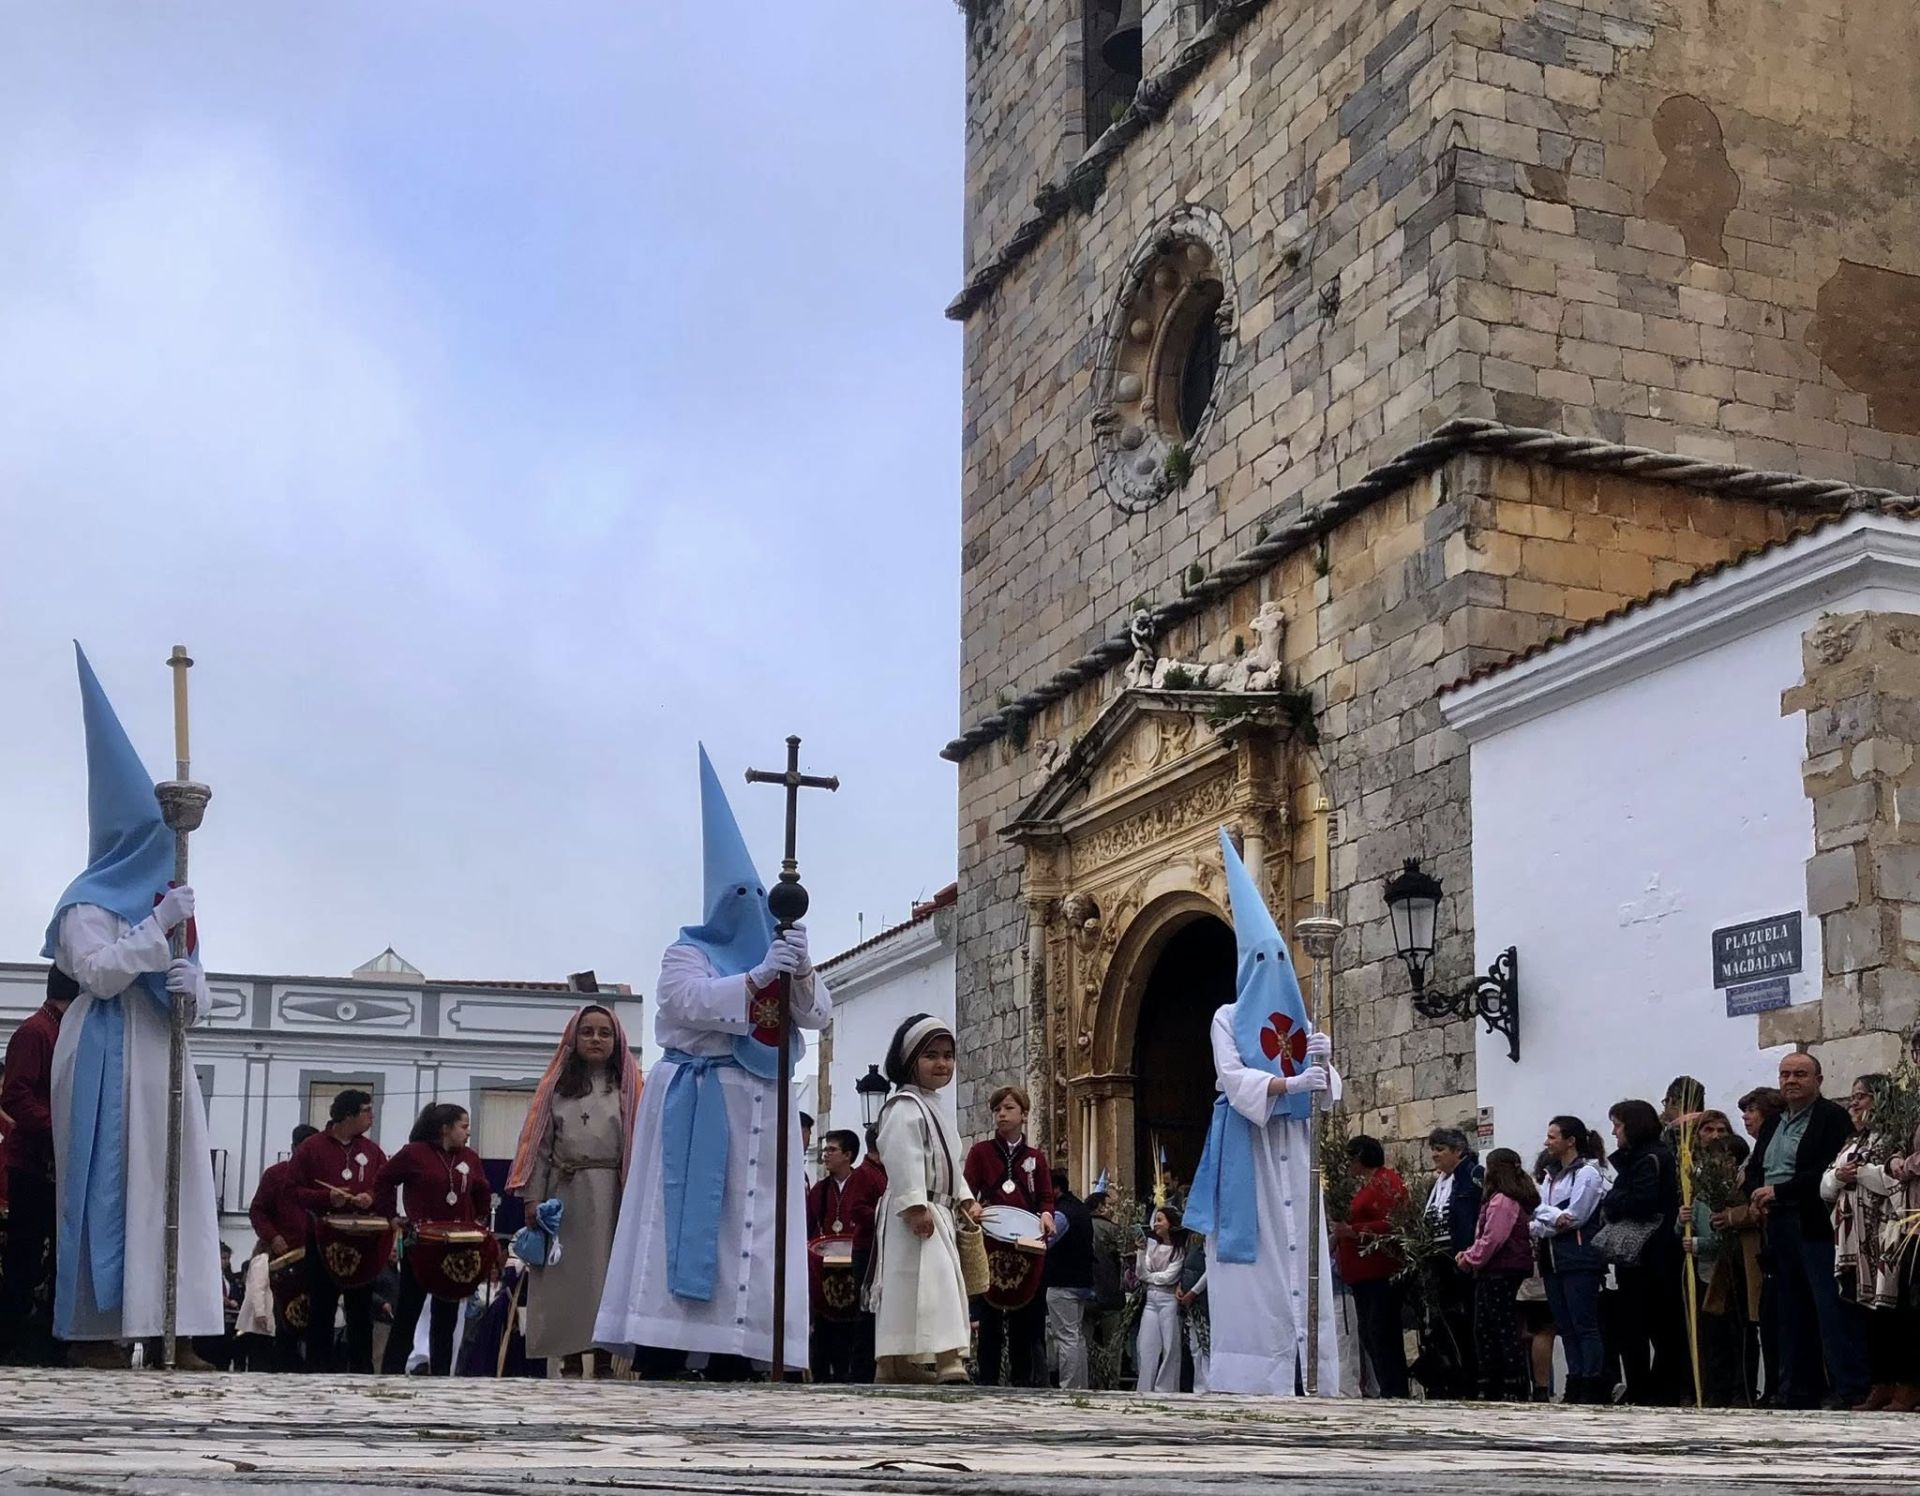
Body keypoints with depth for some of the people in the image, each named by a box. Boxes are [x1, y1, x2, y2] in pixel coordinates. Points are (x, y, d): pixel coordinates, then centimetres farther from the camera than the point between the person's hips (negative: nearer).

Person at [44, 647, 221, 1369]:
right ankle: (92, 1332, -6)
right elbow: (100, 974, -17)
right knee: (105, 1188, -8)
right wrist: (159, 927, -15)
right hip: (107, 1062, -7)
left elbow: (198, 994, 16)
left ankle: (175, 1333, -1)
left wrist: (191, 991, -6)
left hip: (162, 1063, 7)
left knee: (174, 1192, 1)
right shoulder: (88, 904, -2)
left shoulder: (168, 904, 19)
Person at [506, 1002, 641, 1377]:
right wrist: (533, 1199, -4)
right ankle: (570, 1361, 5)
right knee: (565, 1275, 0)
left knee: (607, 1274, 0)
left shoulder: (629, 1087, 8)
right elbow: (538, 1144, 6)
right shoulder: (556, 1086, 11)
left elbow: (640, 1143, 0)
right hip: (564, 1195, 1)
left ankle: (604, 1362, 4)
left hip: (610, 1195, -1)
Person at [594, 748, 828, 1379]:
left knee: (750, 1228, -1)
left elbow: (817, 1014, 4)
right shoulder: (689, 952, 7)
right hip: (695, 1106, -5)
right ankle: (658, 1364, -14)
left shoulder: (781, 959, 21)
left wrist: (801, 971, -17)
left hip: (761, 1109, 5)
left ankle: (729, 1367, 1)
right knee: (685, 1219, -12)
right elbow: (691, 1002, -14)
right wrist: (757, 976, -26)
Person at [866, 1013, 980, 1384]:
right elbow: (903, 1159, -22)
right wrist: (916, 1206, -30)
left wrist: (965, 1199, 16)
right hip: (914, 1217, -11)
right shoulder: (904, 1106, -10)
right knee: (927, 1294, -20)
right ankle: (949, 1367, -31)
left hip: (937, 1217, 11)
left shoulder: (933, 1108, 24)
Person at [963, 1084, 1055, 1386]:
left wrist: (1046, 1214, -10)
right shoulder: (980, 1152, 8)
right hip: (989, 1245, -2)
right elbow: (967, 1192, 1)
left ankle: (1024, 1382, 8)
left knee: (1027, 1317, 1)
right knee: (990, 1318, -1)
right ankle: (988, 1381, 5)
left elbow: (1047, 1197, 11)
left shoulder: (1036, 1158, 15)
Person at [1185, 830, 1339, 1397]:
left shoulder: (1299, 1020, 16)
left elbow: (1325, 1092, 9)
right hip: (1245, 1148, -4)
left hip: (1293, 1149, 4)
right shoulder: (1228, 1018, 4)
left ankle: (1303, 1375, -2)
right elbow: (1232, 1078, -12)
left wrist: (1324, 1066, -14)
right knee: (1253, 1261, -9)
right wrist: (1288, 1082, -27)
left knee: (1298, 1252, -2)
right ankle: (1249, 1380, -9)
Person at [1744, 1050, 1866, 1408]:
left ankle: (1850, 1390, -8)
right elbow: (1753, 1169, 21)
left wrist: (1778, 1191, -16)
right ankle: (1798, 1390, 16)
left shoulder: (1833, 1117, -4)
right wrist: (1756, 1195, -1)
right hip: (1780, 1227, 8)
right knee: (1790, 1311, 10)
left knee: (1832, 1308, -10)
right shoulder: (1773, 1124, 21)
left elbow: (1829, 1172, -16)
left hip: (1817, 1226, -8)